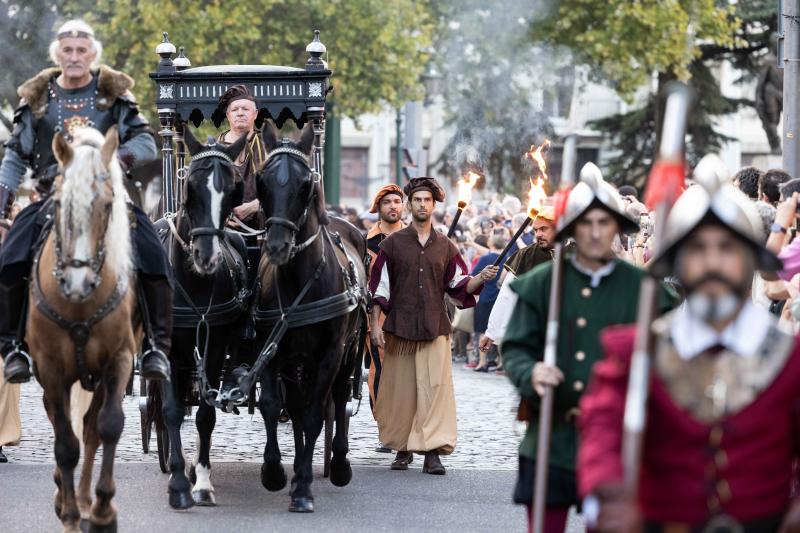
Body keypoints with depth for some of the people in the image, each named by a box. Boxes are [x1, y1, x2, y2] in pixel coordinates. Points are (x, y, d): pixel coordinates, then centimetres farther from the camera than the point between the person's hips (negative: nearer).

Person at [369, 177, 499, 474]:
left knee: (435, 387, -9)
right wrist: (375, 324, -2)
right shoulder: (393, 243, 5)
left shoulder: (445, 247, 10)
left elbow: (459, 285, 10)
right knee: (401, 390, 2)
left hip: (435, 328, 1)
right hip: (399, 327, -1)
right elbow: (379, 287, 4)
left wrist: (480, 279, -9)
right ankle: (402, 449, 13)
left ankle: (433, 452, -11)